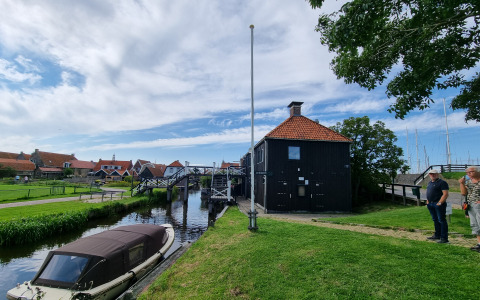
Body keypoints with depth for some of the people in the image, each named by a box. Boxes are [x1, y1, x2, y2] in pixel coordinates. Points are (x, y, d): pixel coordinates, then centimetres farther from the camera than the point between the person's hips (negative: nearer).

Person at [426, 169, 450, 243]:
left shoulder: (442, 182, -9)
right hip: (430, 204, 8)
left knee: (441, 220, -4)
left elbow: (445, 194, -16)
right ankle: (437, 235, 26)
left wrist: (439, 203, -20)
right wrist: (428, 201, 15)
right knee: (435, 220, 16)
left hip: (438, 204, -8)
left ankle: (444, 238, 2)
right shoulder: (430, 182, 17)